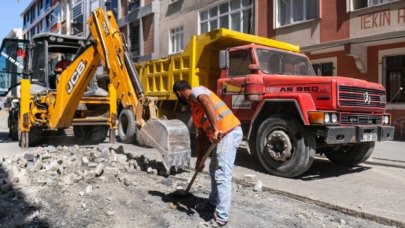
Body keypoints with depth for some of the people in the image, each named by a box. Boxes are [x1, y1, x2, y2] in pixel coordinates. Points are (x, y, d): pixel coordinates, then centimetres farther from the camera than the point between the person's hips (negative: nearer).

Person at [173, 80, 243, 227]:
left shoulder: (196, 91, -1)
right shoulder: (194, 107, 25)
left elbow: (207, 102, -26)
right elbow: (201, 136, 27)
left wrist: (215, 128, -34)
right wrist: (199, 160, 28)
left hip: (229, 132, -10)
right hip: (223, 135, 10)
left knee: (222, 176, -10)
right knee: (214, 170, 25)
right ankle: (214, 202, 42)